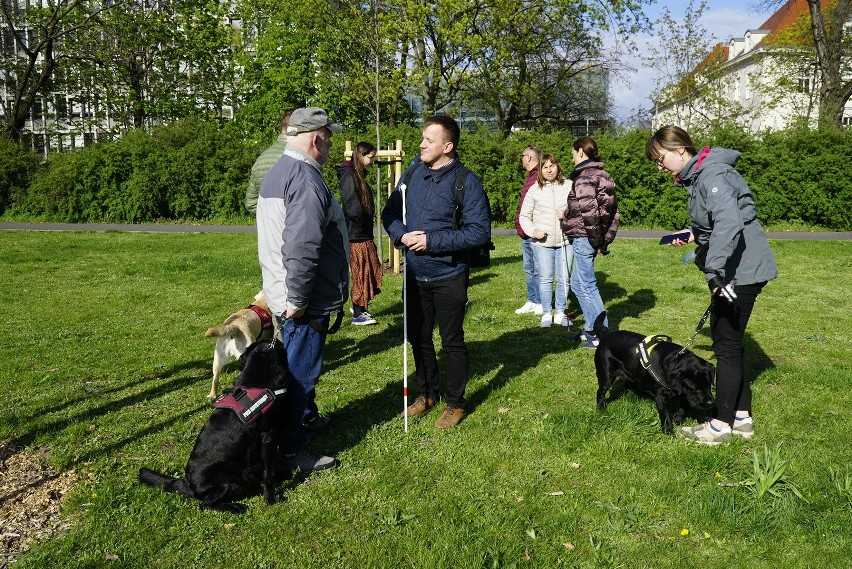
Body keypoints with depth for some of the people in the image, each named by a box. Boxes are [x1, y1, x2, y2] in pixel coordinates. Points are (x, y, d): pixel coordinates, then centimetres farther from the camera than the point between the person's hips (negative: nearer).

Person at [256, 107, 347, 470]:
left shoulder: (278, 171, 13)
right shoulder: (306, 179, -21)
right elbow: (302, 248, -30)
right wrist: (297, 299, -22)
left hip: (281, 292, 10)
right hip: (304, 301, -10)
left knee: (299, 365, 25)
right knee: (301, 370, 1)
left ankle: (306, 418, 43)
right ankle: (292, 452, 12)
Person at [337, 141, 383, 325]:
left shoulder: (359, 176, 14)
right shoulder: (349, 177, -17)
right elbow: (354, 209, -24)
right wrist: (363, 223, -8)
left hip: (363, 234, 9)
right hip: (356, 235, -9)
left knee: (372, 270, 15)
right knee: (360, 273, -1)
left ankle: (359, 306, 28)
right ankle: (358, 315, 10)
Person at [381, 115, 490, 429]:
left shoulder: (466, 181, -13)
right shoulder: (414, 173, 2)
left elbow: (479, 231, -18)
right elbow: (390, 212, 9)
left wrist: (432, 240, -22)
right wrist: (401, 234, -13)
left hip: (448, 277, -5)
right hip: (415, 274, 5)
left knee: (452, 342, 8)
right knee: (418, 338, 17)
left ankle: (455, 404, 26)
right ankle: (427, 394, 37)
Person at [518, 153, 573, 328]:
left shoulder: (569, 186, 3)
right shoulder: (535, 190, 4)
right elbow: (524, 216, 9)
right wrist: (533, 231, -6)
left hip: (565, 240, 0)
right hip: (543, 242, 0)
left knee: (564, 279, 6)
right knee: (545, 279, 3)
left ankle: (560, 313, 19)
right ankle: (546, 314, 15)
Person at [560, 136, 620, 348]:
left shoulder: (584, 176, -15)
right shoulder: (600, 174, 14)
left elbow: (589, 210, -23)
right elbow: (613, 211, 15)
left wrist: (596, 240, -14)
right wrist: (605, 239, 14)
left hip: (583, 238, -10)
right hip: (591, 238, 10)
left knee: (586, 285, -2)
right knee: (578, 283, 18)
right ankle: (592, 328, 25)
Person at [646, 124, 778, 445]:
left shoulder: (712, 175, -19)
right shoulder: (696, 176, 13)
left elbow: (729, 221, -34)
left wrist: (714, 268, -34)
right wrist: (694, 236, 9)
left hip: (741, 270, -10)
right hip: (731, 270, 10)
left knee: (726, 343, -2)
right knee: (728, 340, 16)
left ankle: (721, 424, 10)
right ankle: (741, 418, 26)